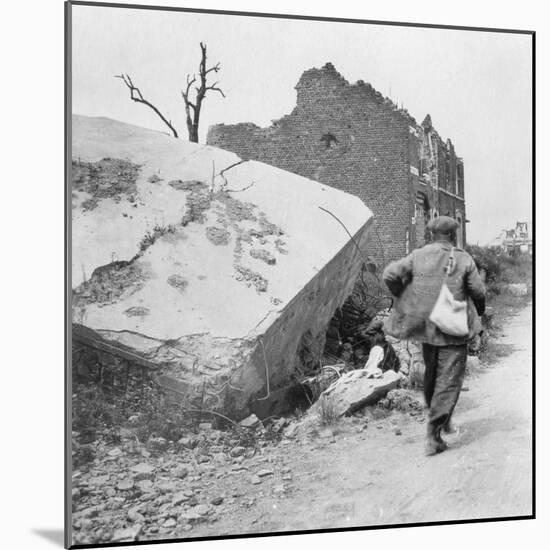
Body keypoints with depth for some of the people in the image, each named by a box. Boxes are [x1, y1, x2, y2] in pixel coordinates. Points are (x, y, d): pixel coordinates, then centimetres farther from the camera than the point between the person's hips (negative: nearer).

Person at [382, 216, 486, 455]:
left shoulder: (418, 256, 1)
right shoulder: (463, 259, -4)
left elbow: (390, 274, -9)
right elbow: (478, 292, -4)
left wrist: (404, 298, 6)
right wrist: (478, 311, 17)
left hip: (426, 327, 4)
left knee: (431, 374, 21)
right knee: (449, 380, 0)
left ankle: (440, 419, 36)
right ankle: (433, 434, -6)